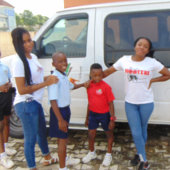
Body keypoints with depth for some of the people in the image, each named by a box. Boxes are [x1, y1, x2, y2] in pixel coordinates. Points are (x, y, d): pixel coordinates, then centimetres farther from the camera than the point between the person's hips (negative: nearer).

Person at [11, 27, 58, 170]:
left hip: (36, 102, 10)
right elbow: (21, 90, -23)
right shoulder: (18, 61, -21)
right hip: (26, 105, -9)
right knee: (31, 138, 5)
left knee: (42, 131, 27)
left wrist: (49, 77, 2)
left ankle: (47, 158, 50)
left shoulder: (33, 57, 6)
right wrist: (45, 83, -22)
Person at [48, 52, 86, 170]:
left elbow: (71, 86, 27)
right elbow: (53, 101, -28)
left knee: (63, 137, 24)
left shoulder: (64, 76, 4)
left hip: (66, 109, 9)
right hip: (59, 111, -9)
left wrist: (83, 84, 22)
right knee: (63, 139, 2)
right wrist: (60, 120, -27)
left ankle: (65, 158, 44)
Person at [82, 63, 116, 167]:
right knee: (91, 134, 13)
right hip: (93, 114, 4)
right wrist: (87, 117, 14)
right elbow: (90, 102, 9)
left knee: (109, 133, 13)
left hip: (105, 114, -4)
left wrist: (112, 119, -15)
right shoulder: (89, 86, -1)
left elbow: (111, 104, -14)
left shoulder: (106, 87, -17)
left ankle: (109, 154, 33)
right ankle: (92, 152, 38)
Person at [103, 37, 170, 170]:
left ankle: (140, 154, 36)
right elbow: (108, 71, 3)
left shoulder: (152, 63, -9)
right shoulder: (124, 60, -5)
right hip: (130, 103, 1)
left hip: (146, 103, -1)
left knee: (142, 130, 15)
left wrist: (152, 80, -8)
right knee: (136, 132, 3)